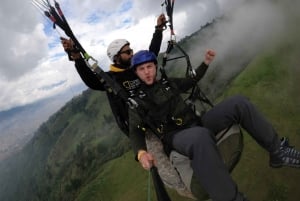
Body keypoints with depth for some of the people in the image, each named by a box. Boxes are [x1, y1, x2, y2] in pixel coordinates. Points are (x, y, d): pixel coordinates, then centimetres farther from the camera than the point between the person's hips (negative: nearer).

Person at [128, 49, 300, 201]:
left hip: (197, 123, 6)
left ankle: (277, 152, 0)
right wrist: (141, 153, -23)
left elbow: (192, 80, 34)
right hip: (177, 136, -6)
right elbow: (135, 131, -2)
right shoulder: (137, 100, 4)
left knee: (239, 103, -10)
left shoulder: (168, 83, 18)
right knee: (200, 137, -45)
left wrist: (206, 63, 19)